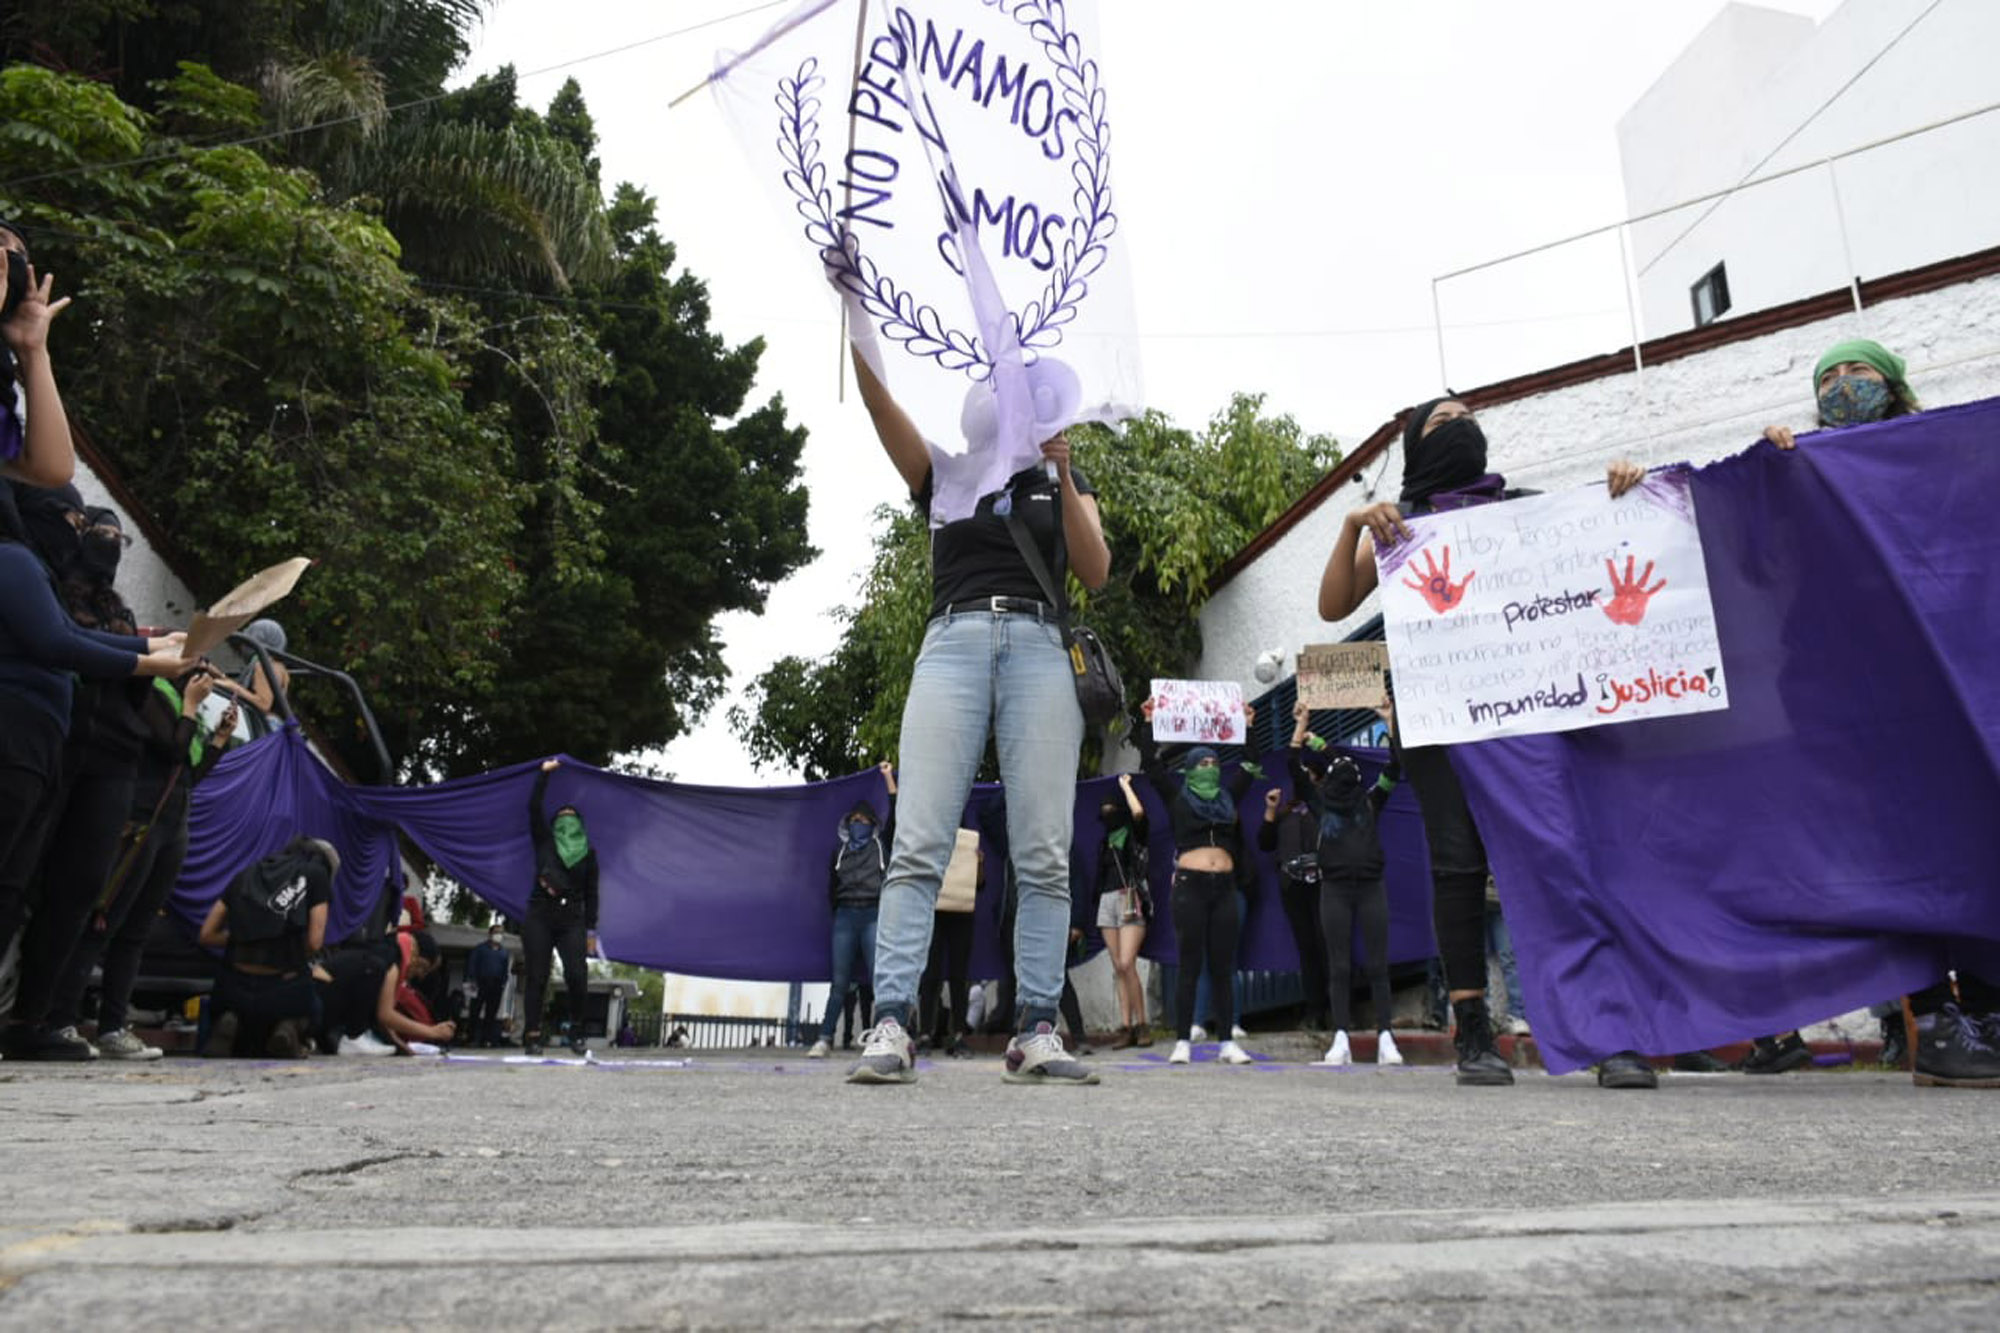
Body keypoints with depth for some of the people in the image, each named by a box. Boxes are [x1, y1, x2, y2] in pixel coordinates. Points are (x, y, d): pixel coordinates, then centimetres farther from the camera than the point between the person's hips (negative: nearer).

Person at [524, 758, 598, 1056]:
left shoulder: (588, 852, 17)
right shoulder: (544, 841, 16)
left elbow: (591, 892, 13)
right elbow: (534, 807, 5)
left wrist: (591, 928, 5)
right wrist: (544, 773, 7)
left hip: (572, 920, 0)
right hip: (539, 916, 0)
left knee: (577, 975, -15)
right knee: (537, 978, -5)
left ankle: (576, 1031, -1)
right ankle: (532, 1036, -2)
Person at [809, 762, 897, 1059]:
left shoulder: (881, 844, 13)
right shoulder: (840, 849, 19)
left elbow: (895, 815, 4)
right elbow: (832, 884, 21)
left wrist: (889, 777, 5)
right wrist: (834, 911, 14)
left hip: (874, 914, -2)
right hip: (845, 915, 2)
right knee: (840, 980, 0)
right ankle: (825, 1039, -1)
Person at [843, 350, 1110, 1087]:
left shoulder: (1065, 485, 22)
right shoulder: (943, 476, 20)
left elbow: (1095, 571, 6)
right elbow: (879, 401, 5)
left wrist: (1062, 473, -3)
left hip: (1040, 648, 1)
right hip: (953, 643, 0)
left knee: (1044, 856, -8)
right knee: (918, 847, -13)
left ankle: (1036, 1035, -6)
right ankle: (890, 1027, -16)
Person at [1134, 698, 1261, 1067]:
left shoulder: (1228, 797, 16)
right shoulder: (1177, 797, 7)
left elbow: (1251, 766, 22)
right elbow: (1151, 764, 2)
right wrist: (1148, 722, -1)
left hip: (1224, 887, 3)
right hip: (1189, 885, -3)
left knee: (1223, 967, 4)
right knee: (1189, 967, -3)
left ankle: (1228, 1043, 6)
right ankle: (1182, 1042, 0)